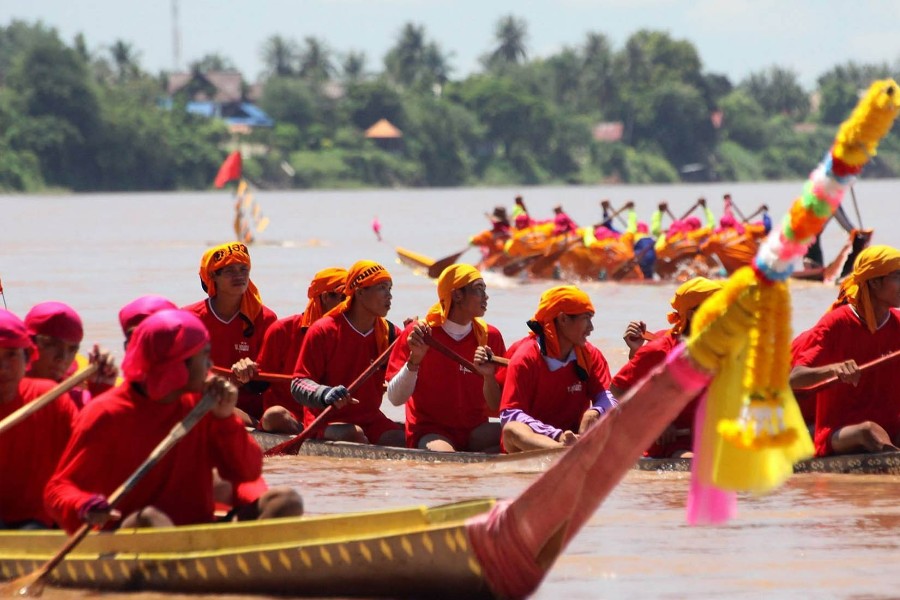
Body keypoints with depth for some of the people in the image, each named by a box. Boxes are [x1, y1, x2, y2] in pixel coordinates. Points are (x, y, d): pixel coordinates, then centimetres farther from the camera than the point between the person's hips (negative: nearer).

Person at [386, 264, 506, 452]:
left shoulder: (490, 336, 7)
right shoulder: (417, 334, -3)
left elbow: (497, 407, 5)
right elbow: (395, 399, -10)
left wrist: (488, 376, -15)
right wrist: (415, 359, -24)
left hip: (474, 430, 5)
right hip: (430, 430, -5)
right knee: (443, 454, -40)